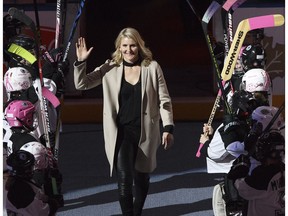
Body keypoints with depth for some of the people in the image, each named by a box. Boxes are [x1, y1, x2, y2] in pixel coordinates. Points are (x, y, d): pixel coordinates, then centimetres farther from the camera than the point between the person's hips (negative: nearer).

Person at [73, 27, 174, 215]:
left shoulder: (152, 67, -2)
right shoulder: (110, 69, 0)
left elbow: (164, 100, 1)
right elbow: (82, 84, 4)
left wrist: (168, 128, -5)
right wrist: (81, 62, -11)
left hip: (146, 132, 1)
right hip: (121, 132, -1)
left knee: (142, 178, 15)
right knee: (124, 179, -16)